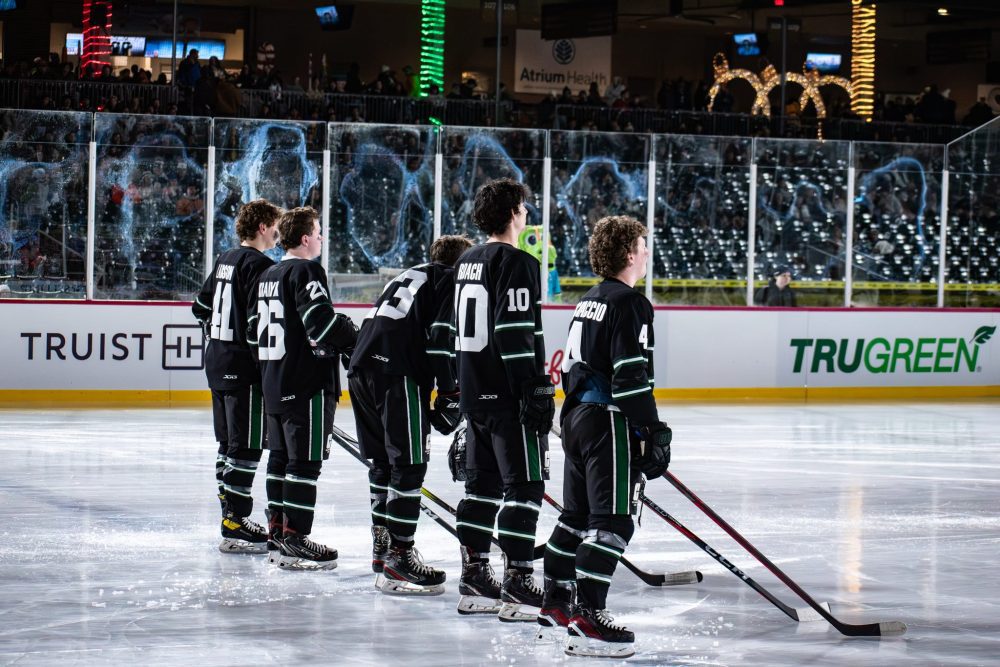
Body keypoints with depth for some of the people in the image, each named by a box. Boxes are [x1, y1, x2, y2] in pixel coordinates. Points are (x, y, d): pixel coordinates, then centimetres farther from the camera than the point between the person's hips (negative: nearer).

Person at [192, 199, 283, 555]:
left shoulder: (224, 261, 13)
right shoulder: (259, 265, -15)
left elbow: (201, 308, 23)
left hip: (217, 362, 10)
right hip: (244, 366, -10)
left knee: (229, 444, 16)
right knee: (246, 446, -8)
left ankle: (232, 515, 22)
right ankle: (234, 528, -9)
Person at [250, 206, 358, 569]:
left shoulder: (268, 276, 16)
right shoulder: (305, 271, -13)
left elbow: (256, 325, 21)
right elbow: (322, 319, -23)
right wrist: (358, 341, -11)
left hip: (274, 383, 10)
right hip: (307, 383, -10)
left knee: (281, 457, 14)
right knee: (304, 460, -7)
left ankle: (277, 532, 18)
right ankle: (293, 539, -8)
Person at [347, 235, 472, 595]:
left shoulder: (410, 275, 32)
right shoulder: (451, 279, 8)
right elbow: (442, 335, -7)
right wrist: (450, 393, -7)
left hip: (362, 367, 9)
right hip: (398, 373, -9)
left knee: (383, 460, 19)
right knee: (409, 465, -7)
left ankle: (382, 547, 27)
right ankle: (397, 559, -10)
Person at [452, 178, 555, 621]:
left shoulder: (466, 262, 14)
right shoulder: (516, 263, -14)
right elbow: (514, 332, -21)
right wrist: (535, 391, -20)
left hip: (476, 393, 9)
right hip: (509, 396, -9)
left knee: (483, 483, 15)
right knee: (524, 485, -6)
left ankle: (473, 577, 18)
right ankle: (517, 584, -8)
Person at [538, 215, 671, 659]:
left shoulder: (588, 302, 17)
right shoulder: (630, 304, -13)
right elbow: (631, 377, -20)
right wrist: (652, 434, -18)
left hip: (577, 417, 10)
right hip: (609, 423, -10)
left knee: (578, 514, 19)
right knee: (612, 521, -11)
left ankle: (556, 604, 27)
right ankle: (586, 617, -17)